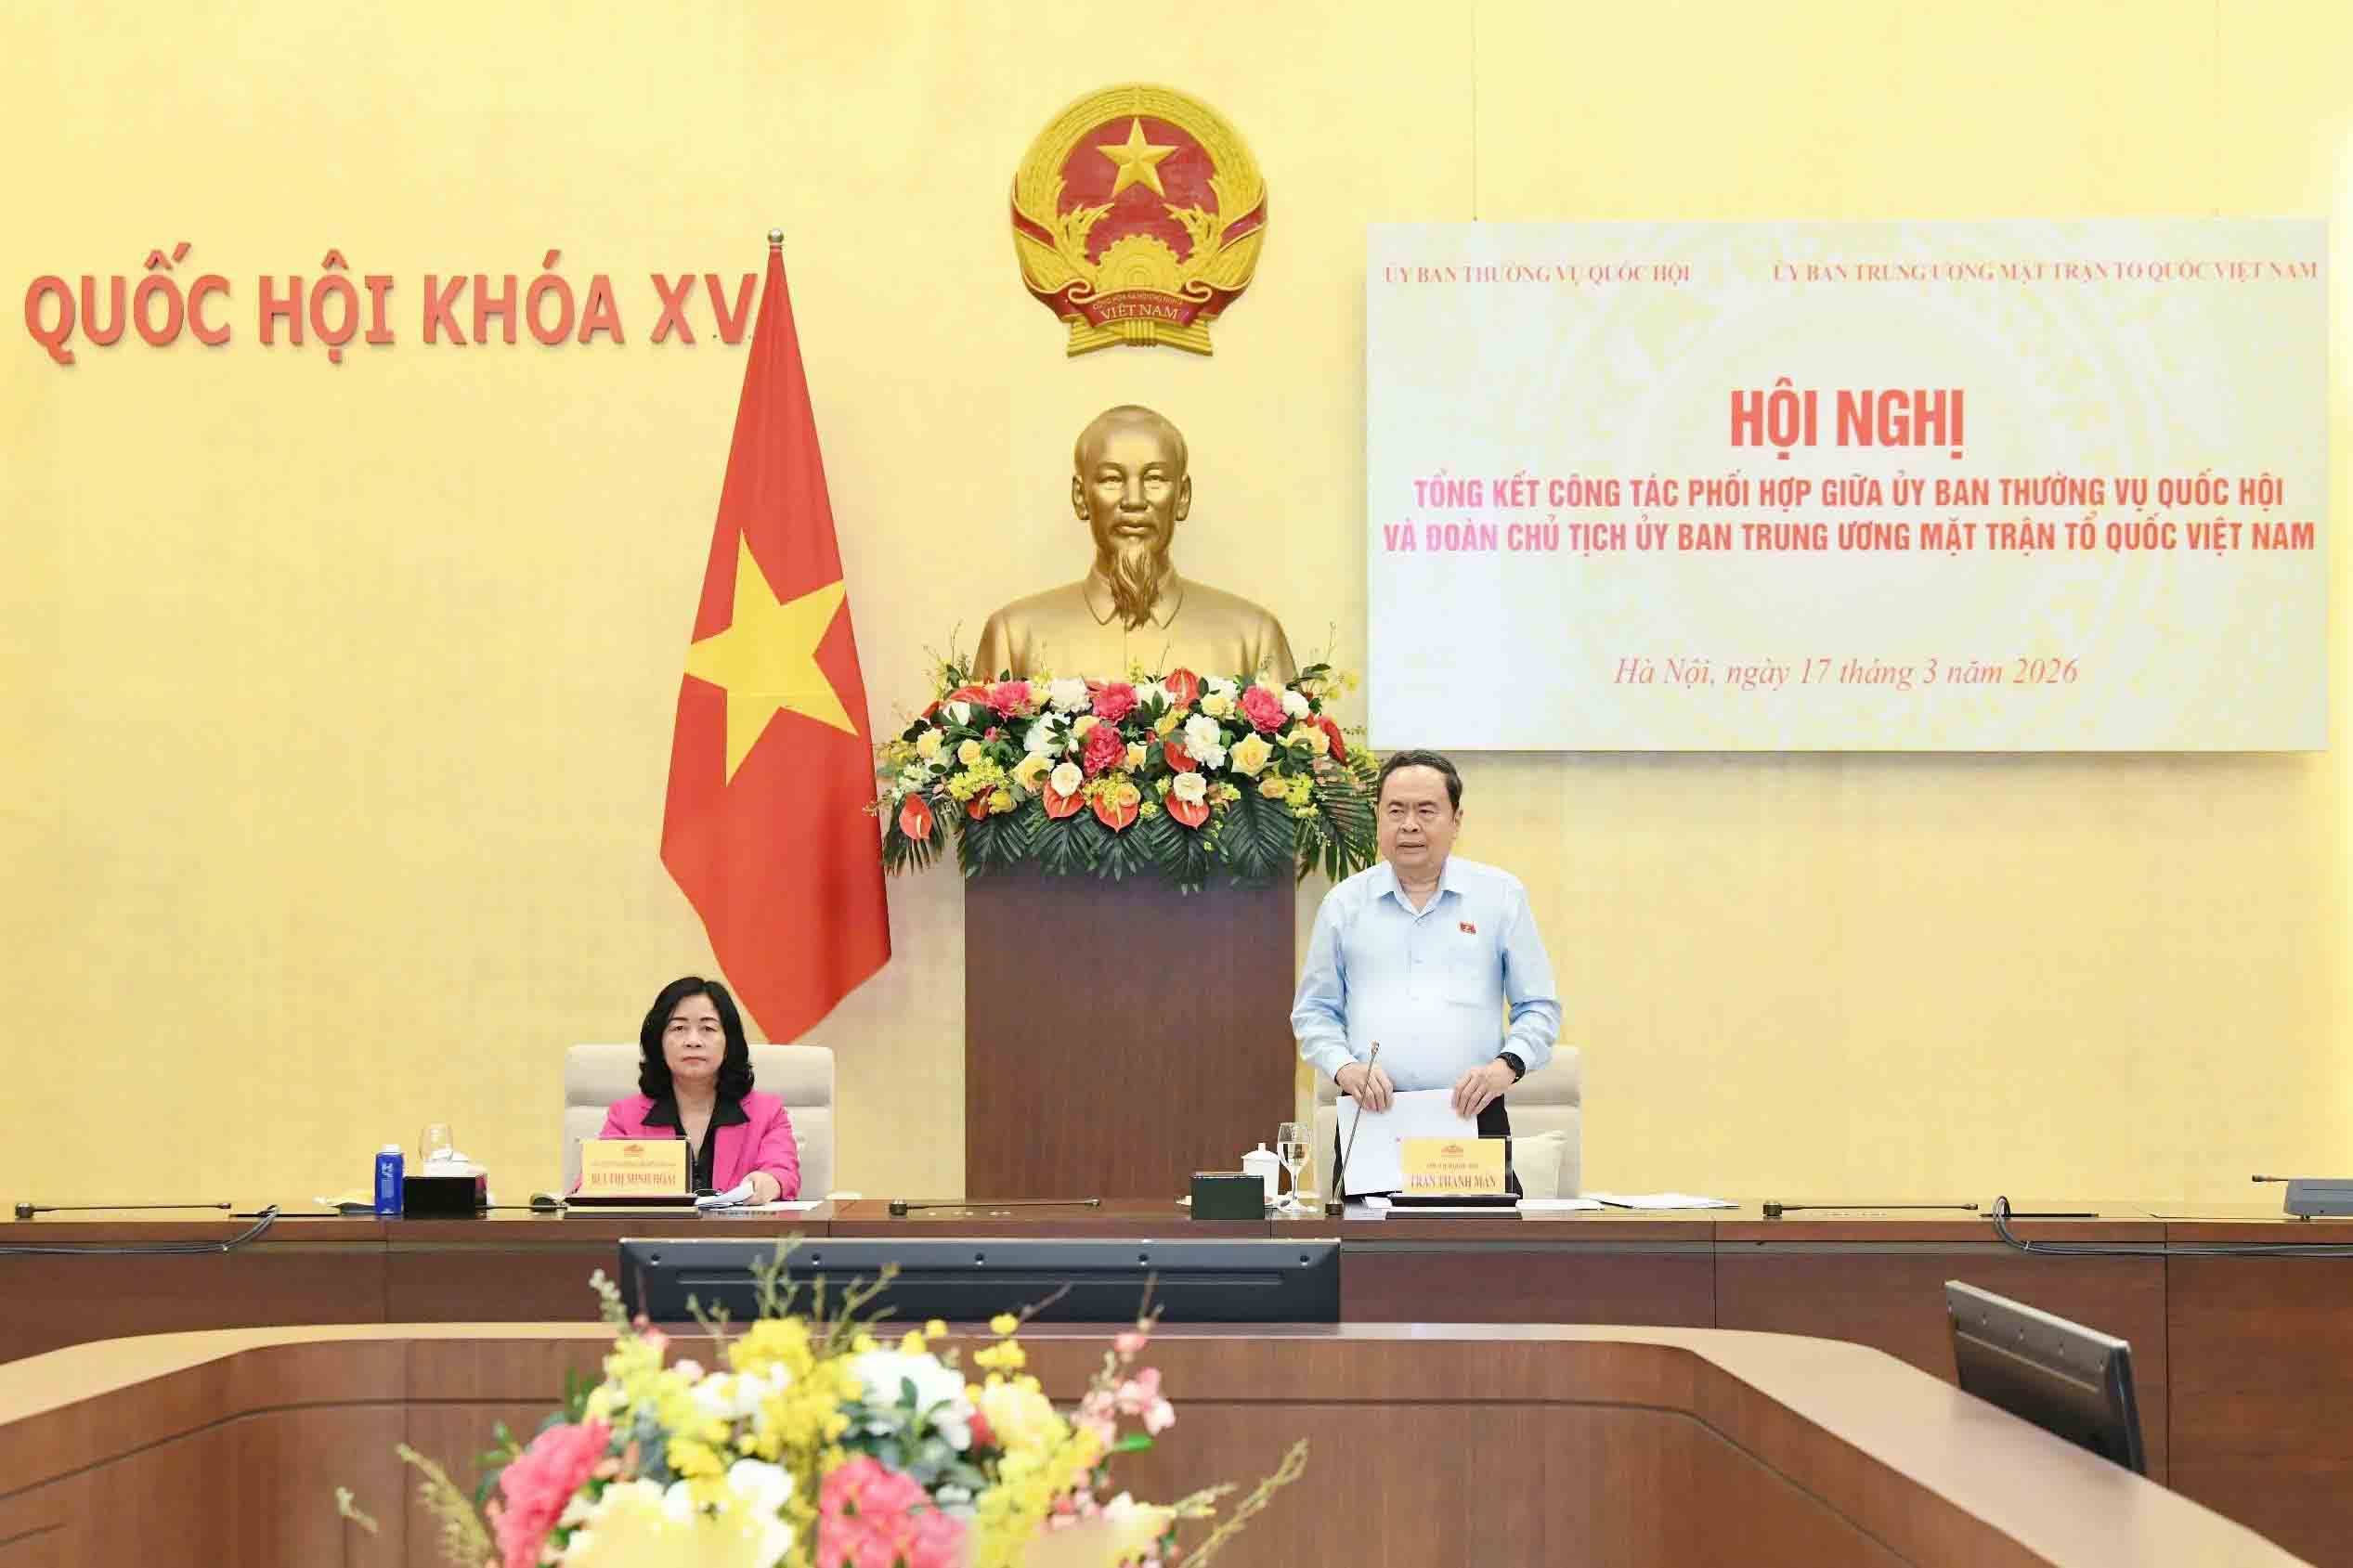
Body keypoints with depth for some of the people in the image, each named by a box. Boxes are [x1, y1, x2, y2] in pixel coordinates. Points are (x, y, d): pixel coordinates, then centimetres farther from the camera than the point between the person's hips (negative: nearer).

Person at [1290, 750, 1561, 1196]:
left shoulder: (1501, 895, 8)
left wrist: (1507, 1064, -9)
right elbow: (1313, 1011, 14)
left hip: (1473, 1115, -1)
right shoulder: (1344, 903, 11)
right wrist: (1344, 1067, -5)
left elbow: (1539, 1008, 9)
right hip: (1371, 1120, 1)